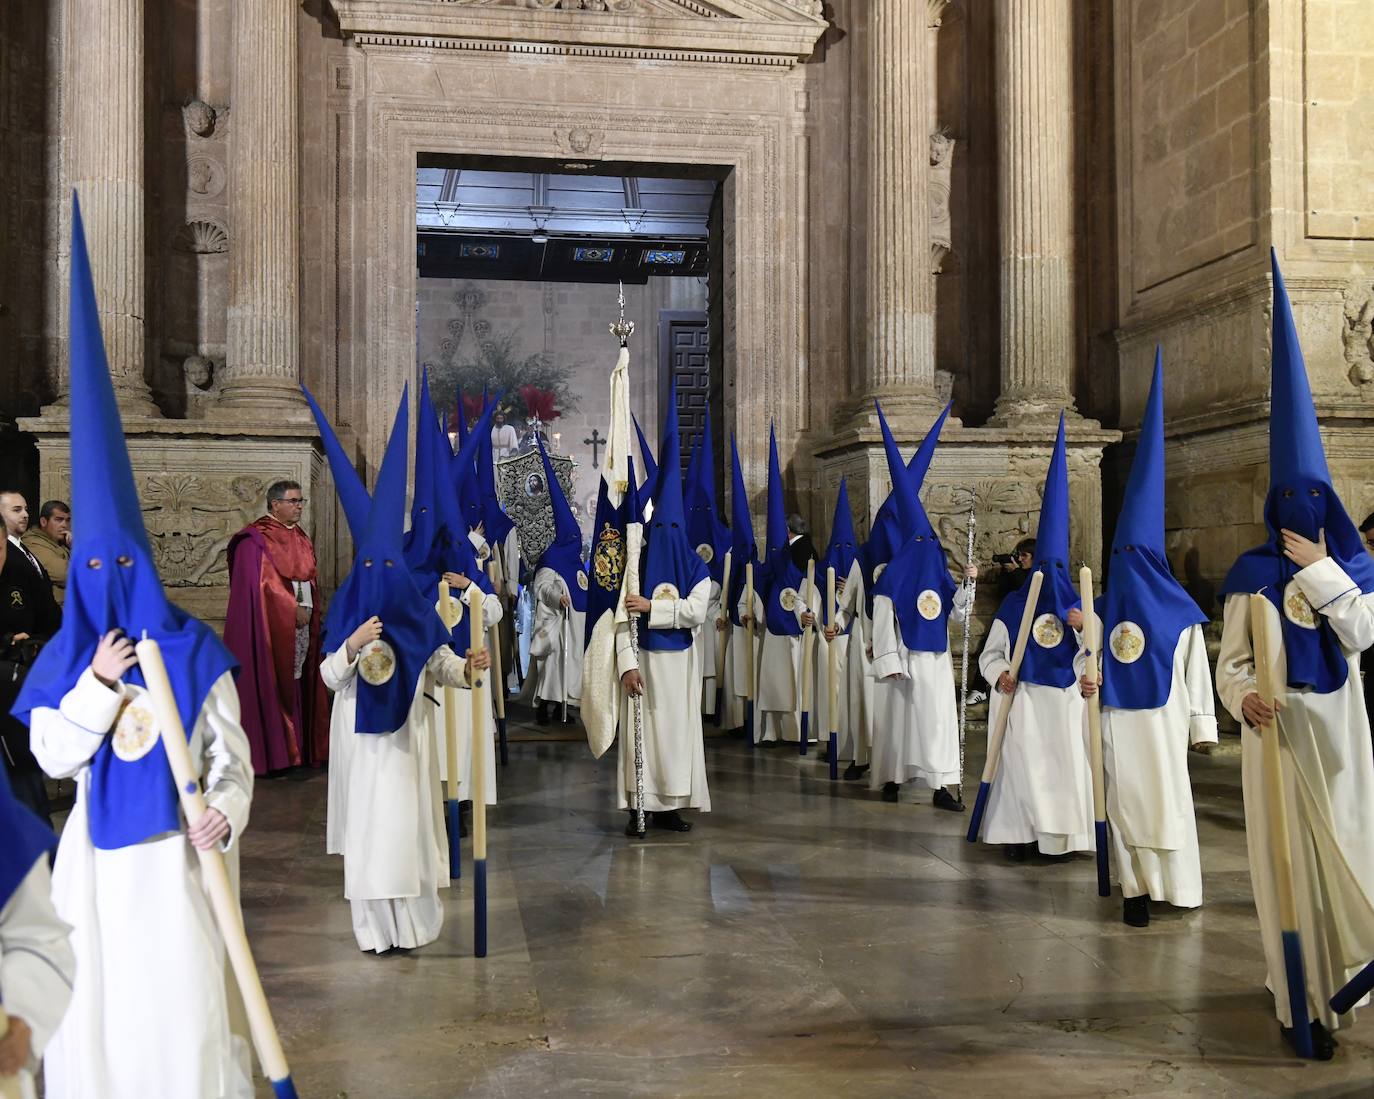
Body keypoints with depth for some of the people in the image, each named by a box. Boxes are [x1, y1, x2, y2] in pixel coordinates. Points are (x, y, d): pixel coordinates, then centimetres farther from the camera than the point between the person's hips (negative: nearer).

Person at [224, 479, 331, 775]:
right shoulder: (257, 539, -8)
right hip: (272, 625, -7)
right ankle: (269, 753, -1)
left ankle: (298, 748, 10)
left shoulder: (301, 537, 16)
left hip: (301, 621, 7)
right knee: (271, 685, -5)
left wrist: (310, 610, 1)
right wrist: (292, 608, -14)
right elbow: (263, 581, -14)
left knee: (297, 683, 6)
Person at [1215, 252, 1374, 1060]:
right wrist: (1245, 699, -25)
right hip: (1279, 728, -2)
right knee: (1289, 858, -1)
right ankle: (1303, 1001, 6)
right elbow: (1232, 660, -5)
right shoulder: (1252, 573, -2)